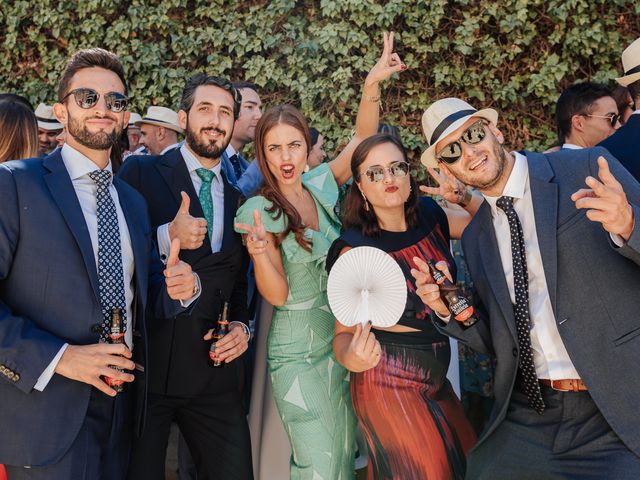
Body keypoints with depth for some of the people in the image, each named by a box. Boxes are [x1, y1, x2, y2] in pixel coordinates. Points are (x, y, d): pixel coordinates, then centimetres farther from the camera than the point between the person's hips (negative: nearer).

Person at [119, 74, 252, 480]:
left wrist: (241, 325, 3)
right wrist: (166, 237, -20)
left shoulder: (239, 198, 12)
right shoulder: (141, 173, -2)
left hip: (215, 371, 4)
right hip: (146, 367, -4)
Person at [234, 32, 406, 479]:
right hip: (299, 355, -5)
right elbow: (277, 294, -15)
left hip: (345, 341, 5)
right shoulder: (256, 211, -13)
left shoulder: (321, 186, 1)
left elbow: (363, 138, -3)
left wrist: (372, 85, -19)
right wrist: (259, 250, -34)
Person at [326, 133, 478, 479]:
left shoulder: (431, 217, -3)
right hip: (388, 383, -6)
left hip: (436, 377, 6)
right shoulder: (355, 248, -16)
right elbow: (343, 331, -12)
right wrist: (351, 356, -35)